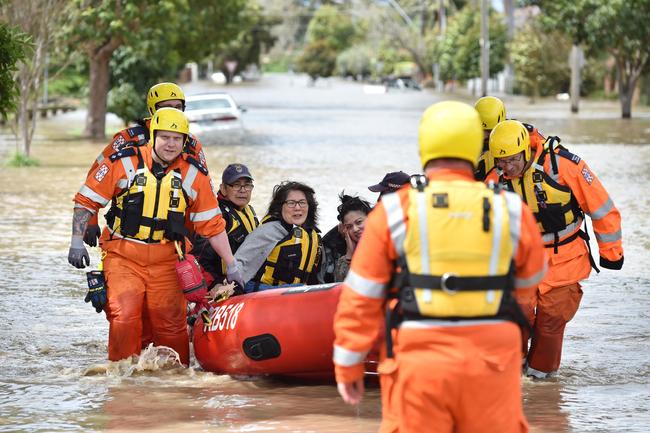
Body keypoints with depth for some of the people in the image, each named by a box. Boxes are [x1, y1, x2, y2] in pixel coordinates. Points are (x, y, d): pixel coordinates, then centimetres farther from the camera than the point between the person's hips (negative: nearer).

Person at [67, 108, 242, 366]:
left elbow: (212, 224, 8)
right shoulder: (124, 163, -5)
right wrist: (77, 241, -6)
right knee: (124, 316, -14)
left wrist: (232, 266, 7)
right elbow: (86, 200, 2)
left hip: (166, 261, 2)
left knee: (171, 323, 1)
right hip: (123, 256, -2)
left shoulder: (193, 174, 3)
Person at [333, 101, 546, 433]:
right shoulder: (511, 212, 3)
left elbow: (361, 297, 0)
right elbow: (528, 279, 20)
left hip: (419, 359, -1)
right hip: (492, 363, 1)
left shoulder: (394, 212, -2)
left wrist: (348, 365, 8)